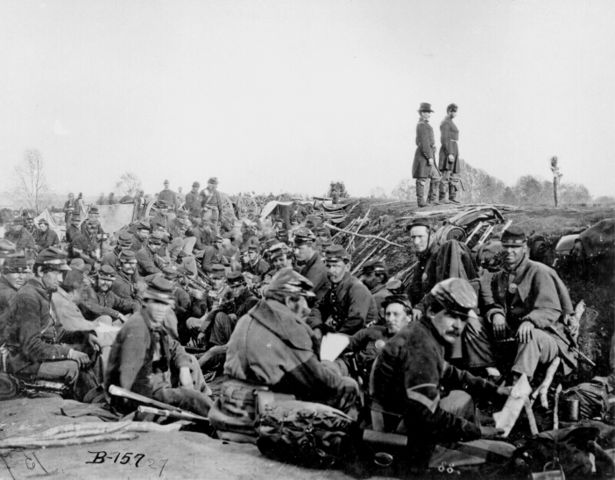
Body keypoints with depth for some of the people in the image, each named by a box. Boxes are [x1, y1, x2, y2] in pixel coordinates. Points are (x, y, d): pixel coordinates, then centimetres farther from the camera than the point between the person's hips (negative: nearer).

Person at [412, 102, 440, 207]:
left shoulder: (423, 125, 20)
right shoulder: (422, 125, -12)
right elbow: (424, 143, -19)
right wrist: (430, 157, -21)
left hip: (427, 156, 10)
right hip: (424, 155, -10)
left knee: (435, 178, 10)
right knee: (422, 179, -6)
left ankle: (432, 199, 13)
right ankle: (421, 201, -3)